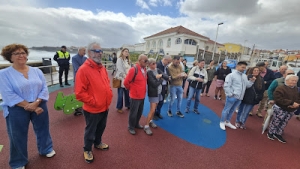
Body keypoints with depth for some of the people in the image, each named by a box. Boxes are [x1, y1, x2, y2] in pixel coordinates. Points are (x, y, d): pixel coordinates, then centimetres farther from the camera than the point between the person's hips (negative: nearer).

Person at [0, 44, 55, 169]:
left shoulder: (37, 71, 2)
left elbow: (44, 88, -4)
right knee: (18, 136, 13)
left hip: (39, 107, 3)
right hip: (17, 110, -2)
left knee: (43, 129, 18)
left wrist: (36, 103, -18)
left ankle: (46, 149, 43)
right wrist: (29, 106, -19)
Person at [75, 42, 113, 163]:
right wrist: (93, 102, -19)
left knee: (101, 128, 26)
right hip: (92, 109, -7)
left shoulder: (102, 68, 4)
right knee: (90, 131, 15)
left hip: (105, 107, 7)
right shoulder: (83, 69, -20)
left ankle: (98, 143, 51)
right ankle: (87, 150, 40)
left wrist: (109, 95, 5)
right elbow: (80, 93, -22)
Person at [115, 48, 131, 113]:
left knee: (127, 93, 12)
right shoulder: (119, 59, -6)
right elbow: (120, 69, -13)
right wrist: (124, 76, -15)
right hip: (121, 79, -6)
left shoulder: (128, 60, 15)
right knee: (120, 95, 3)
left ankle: (128, 105, 28)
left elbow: (129, 69, 9)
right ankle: (119, 108, 18)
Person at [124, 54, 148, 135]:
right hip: (135, 96, -7)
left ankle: (136, 124, 42)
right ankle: (131, 127, 29)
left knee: (140, 112, 21)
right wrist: (132, 89, -2)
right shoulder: (133, 69, -20)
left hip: (142, 96, 7)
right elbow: (126, 82, -17)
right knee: (133, 113, 8)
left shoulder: (144, 69, 5)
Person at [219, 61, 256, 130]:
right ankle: (222, 122, 17)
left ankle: (227, 122, 32)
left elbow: (247, 85, 11)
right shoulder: (231, 75, -10)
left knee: (232, 110, 18)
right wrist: (230, 94, -16)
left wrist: (251, 81, -5)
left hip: (239, 98, 7)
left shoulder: (244, 76, 12)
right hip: (232, 96, -7)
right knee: (226, 109, 3)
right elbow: (226, 86, -15)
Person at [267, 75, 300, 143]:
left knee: (284, 123, 15)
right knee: (275, 122, 3)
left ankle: (278, 134, 30)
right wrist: (291, 103, -26)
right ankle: (270, 133, 20)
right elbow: (279, 99, -24)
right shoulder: (280, 88, -16)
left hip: (291, 110, 7)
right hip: (280, 109, -7)